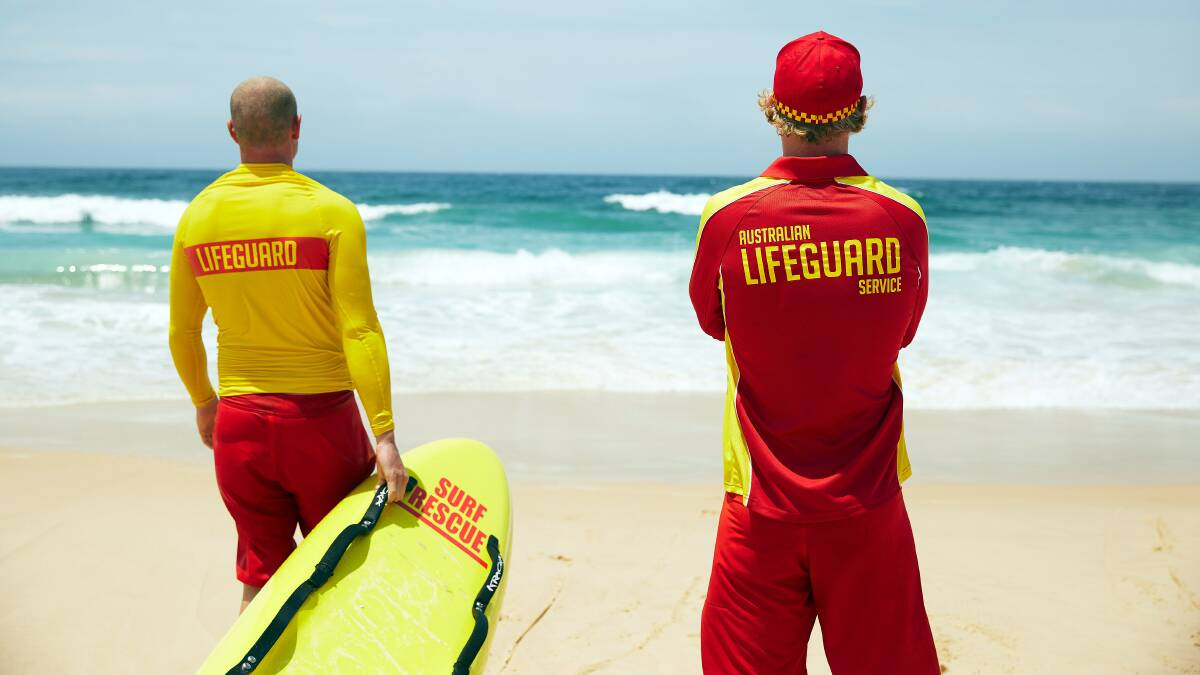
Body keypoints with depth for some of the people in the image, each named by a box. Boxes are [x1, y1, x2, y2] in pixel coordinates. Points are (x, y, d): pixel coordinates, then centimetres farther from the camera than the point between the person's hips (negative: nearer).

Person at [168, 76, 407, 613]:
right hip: (321, 419, -3)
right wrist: (384, 433, -15)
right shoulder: (333, 212, -10)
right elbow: (360, 332, -16)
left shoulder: (197, 215, 3)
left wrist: (203, 403, 26)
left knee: (259, 576, 14)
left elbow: (182, 335, 10)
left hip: (238, 422, 4)